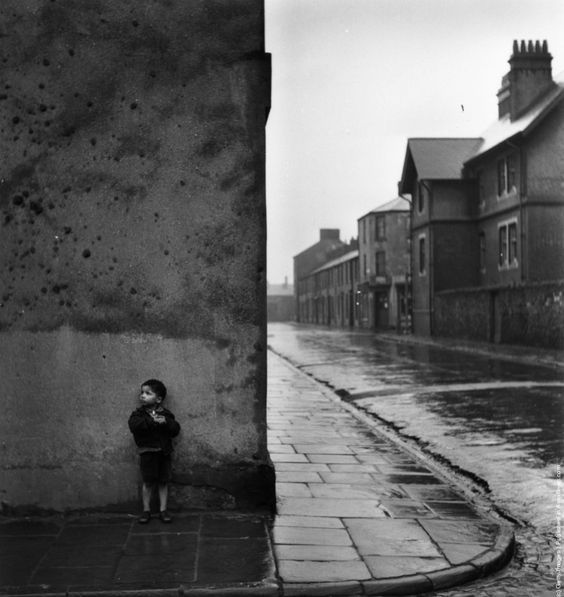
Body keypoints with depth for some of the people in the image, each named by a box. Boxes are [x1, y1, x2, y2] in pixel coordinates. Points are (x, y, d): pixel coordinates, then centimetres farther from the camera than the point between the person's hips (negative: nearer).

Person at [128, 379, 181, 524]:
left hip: (164, 451, 2)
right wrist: (152, 421, -25)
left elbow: (176, 430, -1)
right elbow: (134, 425, -20)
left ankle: (163, 510, 15)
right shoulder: (139, 413, 1)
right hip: (147, 452, -2)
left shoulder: (166, 414, 7)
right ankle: (146, 510, 14)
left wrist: (166, 423, -20)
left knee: (163, 482, 6)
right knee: (148, 482, 2)